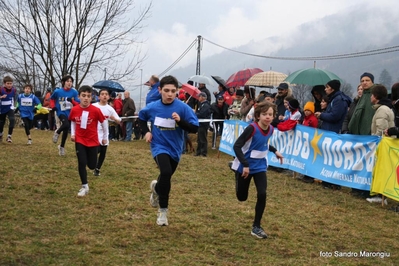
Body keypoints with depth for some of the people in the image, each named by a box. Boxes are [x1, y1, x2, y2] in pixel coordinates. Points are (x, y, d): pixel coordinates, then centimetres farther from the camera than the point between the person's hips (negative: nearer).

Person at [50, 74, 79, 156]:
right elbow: (52, 99, 12)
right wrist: (53, 107, -2)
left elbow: (78, 104, -5)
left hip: (70, 113, 3)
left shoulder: (74, 92, -7)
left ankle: (62, 147, 32)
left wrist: (72, 101, -23)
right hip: (61, 112, -2)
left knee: (66, 130, 10)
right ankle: (57, 132, 3)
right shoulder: (58, 91, -8)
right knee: (66, 125, -30)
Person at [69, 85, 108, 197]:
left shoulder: (96, 110, -18)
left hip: (93, 141, -1)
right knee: (81, 163, -7)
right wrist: (72, 133, 0)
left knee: (92, 166, 6)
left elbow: (104, 122, -3)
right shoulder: (74, 110, -10)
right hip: (80, 141, 1)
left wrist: (105, 137, 6)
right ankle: (84, 187, 6)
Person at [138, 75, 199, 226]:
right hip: (160, 147, -2)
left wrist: (180, 121, -31)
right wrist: (146, 132, -1)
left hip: (175, 149, 2)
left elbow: (194, 128, -16)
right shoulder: (152, 107, -9)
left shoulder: (183, 108, -16)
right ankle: (163, 210, -8)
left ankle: (156, 188, 57)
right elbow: (141, 118, 14)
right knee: (166, 173, -28)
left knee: (166, 178, 19)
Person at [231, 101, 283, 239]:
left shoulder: (270, 129, -4)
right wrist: (245, 165, -32)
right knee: (242, 197, 11)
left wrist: (275, 151, 10)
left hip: (260, 167, 5)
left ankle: (256, 227, 4)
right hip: (245, 167, -5)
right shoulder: (252, 128, -26)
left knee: (262, 195, -11)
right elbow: (237, 146, -27)